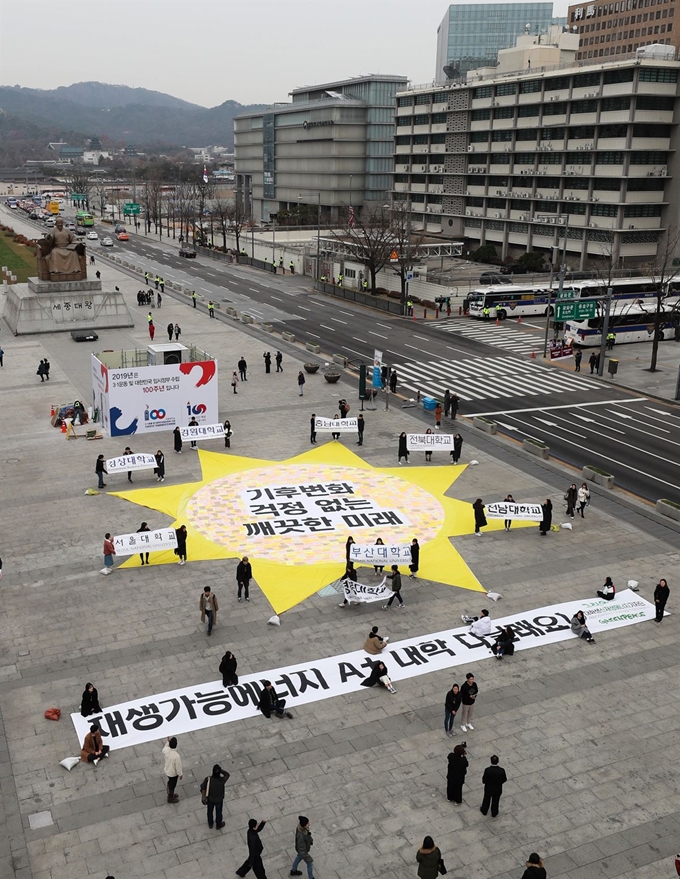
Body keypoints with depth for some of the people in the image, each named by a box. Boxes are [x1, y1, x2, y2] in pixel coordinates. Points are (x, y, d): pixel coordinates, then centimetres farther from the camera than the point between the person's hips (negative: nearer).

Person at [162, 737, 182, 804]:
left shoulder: (166, 749, -25)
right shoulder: (176, 756, -41)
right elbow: (178, 766, -25)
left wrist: (168, 741, -2)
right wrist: (180, 774, -7)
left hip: (166, 770, 5)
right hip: (173, 773, -5)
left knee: (169, 783, 31)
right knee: (172, 786, 21)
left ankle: (170, 794, 55)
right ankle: (171, 798, 45)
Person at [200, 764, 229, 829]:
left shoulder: (208, 779, -32)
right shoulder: (222, 780, -34)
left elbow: (203, 787, -20)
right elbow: (227, 774, -13)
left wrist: (204, 796, -3)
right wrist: (220, 770, -24)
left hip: (210, 799, 1)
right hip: (219, 800, -1)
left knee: (210, 811, 29)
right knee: (218, 812, 26)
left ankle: (210, 824, 51)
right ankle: (218, 825, 48)